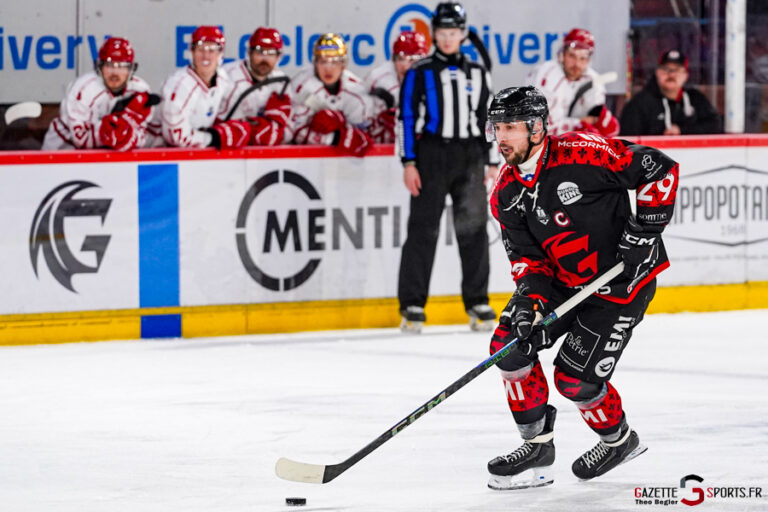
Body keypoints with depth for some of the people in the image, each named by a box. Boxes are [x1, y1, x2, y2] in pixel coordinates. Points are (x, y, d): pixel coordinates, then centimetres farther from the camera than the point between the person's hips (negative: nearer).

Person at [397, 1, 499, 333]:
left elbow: (489, 119, 14)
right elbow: (406, 118, -1)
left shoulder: (478, 74, 11)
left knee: (474, 229, 2)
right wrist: (409, 163, -8)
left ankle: (477, 302, 10)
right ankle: (412, 305, -1)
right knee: (423, 229, -4)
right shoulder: (420, 73, 2)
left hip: (470, 158, 3)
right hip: (431, 157, -3)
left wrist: (492, 164, 9)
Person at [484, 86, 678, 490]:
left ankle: (619, 440, 21)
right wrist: (530, 296, -21)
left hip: (624, 280, -7)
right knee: (509, 345, -9)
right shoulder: (506, 195, -2)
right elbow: (527, 256, -1)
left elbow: (660, 169, -19)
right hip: (561, 279, 7)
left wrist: (644, 230, -20)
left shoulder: (581, 155, -24)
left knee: (575, 378, -10)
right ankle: (537, 446, 4)